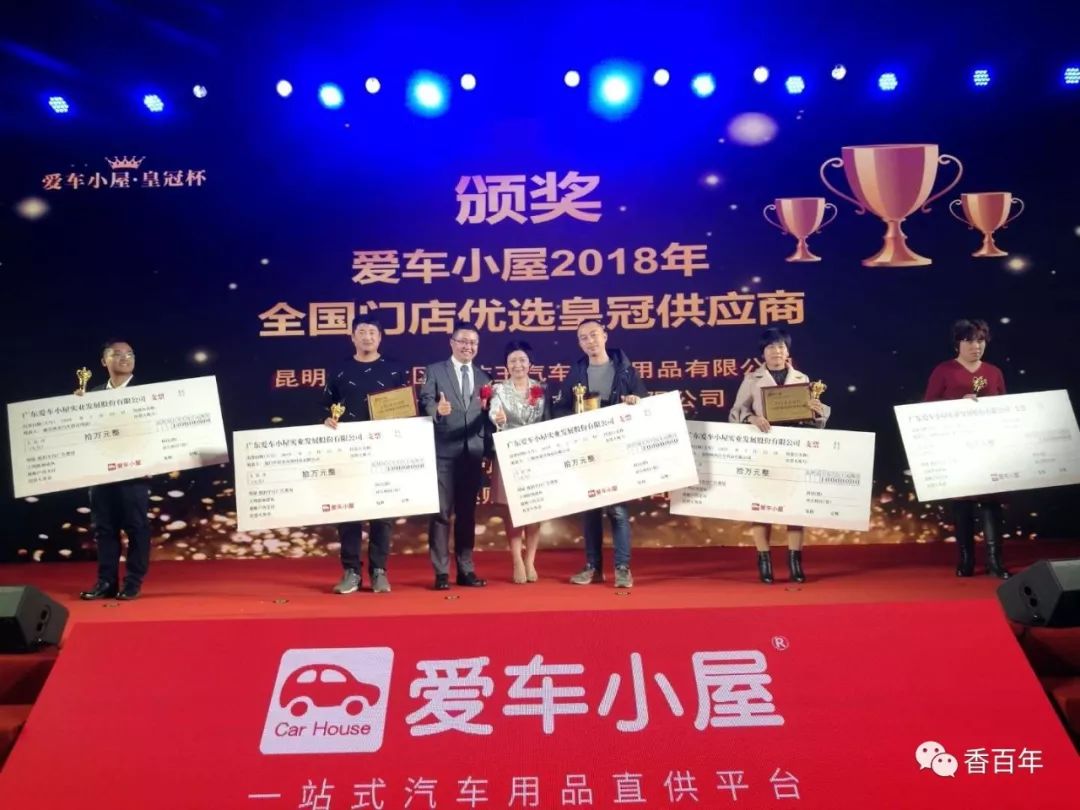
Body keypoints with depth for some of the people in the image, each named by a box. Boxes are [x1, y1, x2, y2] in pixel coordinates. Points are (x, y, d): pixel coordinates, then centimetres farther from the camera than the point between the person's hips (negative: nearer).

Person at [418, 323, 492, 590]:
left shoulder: (484, 377, 13)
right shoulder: (434, 371, 3)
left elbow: (488, 416, 8)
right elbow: (426, 402, -10)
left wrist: (488, 450, -5)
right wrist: (437, 410, -31)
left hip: (473, 452, 4)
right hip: (443, 452, -4)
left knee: (467, 512, 9)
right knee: (441, 512, -2)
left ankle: (466, 570, 16)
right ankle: (441, 572, 4)